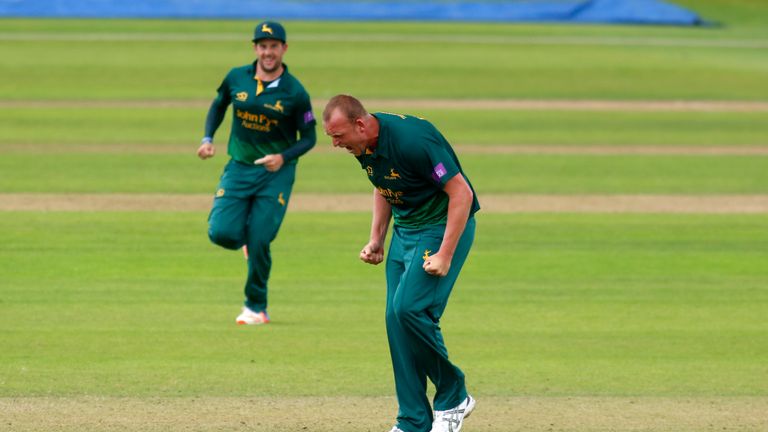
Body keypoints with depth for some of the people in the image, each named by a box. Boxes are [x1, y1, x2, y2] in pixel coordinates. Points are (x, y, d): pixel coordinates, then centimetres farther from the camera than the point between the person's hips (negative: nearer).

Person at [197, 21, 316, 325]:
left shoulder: (295, 93, -9)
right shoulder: (236, 78, -1)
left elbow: (308, 138, -2)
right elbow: (219, 105, 19)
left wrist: (283, 157, -20)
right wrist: (208, 139, 5)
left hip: (276, 173, -3)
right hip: (239, 167, 3)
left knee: (259, 241, -9)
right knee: (221, 232, -12)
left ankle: (256, 307, 11)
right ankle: (247, 236, 26)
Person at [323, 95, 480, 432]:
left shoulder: (412, 139, -28)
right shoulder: (364, 146, -2)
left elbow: (461, 192, -25)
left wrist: (445, 256, -26)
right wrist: (376, 240, 11)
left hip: (444, 228, -9)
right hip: (404, 229, 9)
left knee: (409, 307, -21)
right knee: (396, 318, 2)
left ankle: (452, 396, -3)